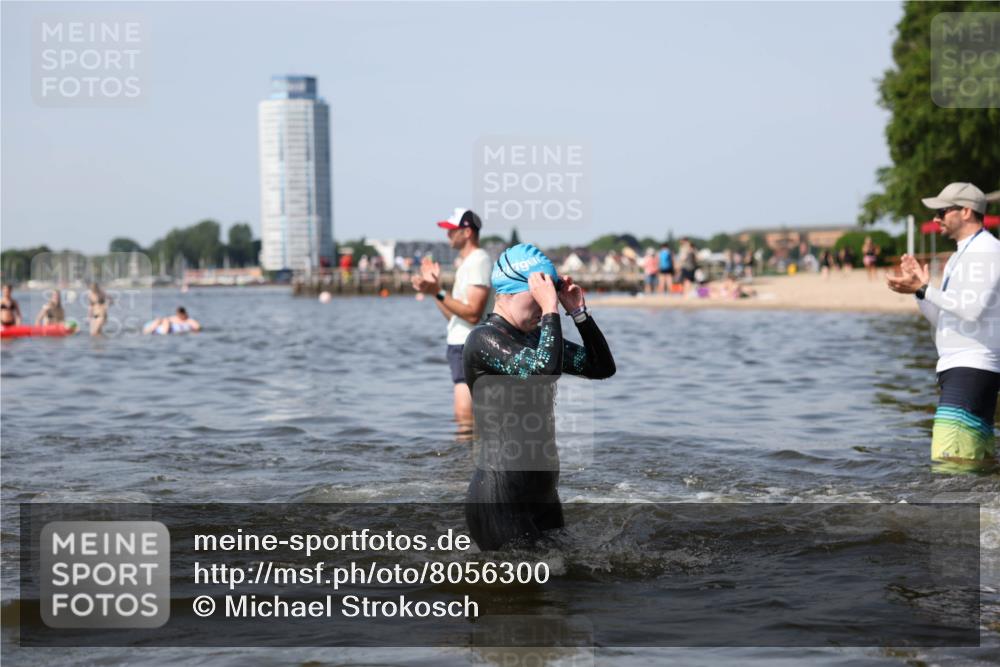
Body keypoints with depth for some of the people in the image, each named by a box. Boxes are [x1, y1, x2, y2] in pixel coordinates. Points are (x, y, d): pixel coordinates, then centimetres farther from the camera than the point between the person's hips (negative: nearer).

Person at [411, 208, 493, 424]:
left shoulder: (479, 261, -12)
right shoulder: (467, 263, 20)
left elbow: (473, 314, -22)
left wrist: (438, 292, -23)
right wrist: (435, 288, 13)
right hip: (460, 346, 11)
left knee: (465, 414, -15)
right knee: (463, 416, 13)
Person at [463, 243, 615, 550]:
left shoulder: (534, 336, 12)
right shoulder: (483, 339, -13)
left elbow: (602, 368, 13)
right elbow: (545, 370, -29)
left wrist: (578, 312, 4)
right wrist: (551, 309, -21)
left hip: (542, 491, 9)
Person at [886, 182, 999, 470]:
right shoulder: (959, 257, 24)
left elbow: (973, 308, -21)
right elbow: (943, 321, 22)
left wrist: (923, 290, -19)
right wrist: (921, 287, 9)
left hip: (973, 367, -11)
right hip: (956, 368, 11)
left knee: (950, 460, -19)